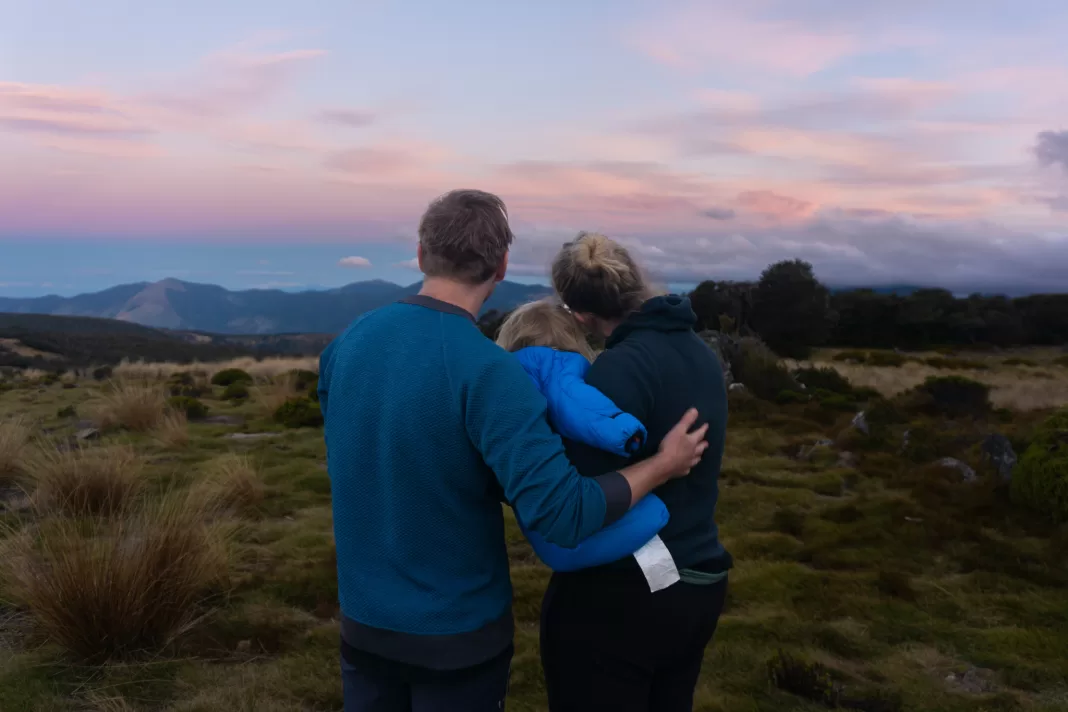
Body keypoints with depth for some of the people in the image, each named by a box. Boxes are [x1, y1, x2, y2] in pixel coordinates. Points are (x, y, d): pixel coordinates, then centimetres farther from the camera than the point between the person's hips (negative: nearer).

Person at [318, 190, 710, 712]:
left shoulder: (348, 342, -5)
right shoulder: (487, 371, -25)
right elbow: (565, 516, -29)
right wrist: (664, 466, -13)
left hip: (364, 619, 5)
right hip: (458, 630, -5)